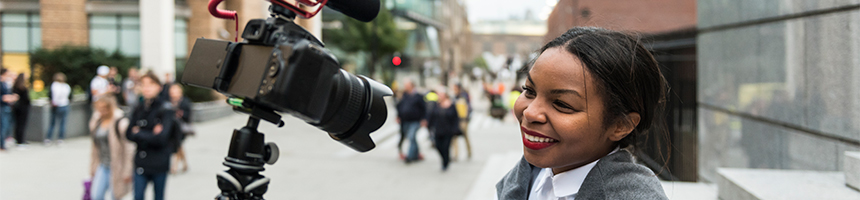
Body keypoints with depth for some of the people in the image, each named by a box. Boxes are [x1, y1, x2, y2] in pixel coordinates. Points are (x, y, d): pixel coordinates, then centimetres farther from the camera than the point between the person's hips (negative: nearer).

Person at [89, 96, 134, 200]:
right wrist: (93, 167, 17)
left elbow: (129, 148, -13)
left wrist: (127, 171, -14)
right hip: (102, 167, 6)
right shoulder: (97, 122, 9)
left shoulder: (120, 122, -12)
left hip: (116, 167, -6)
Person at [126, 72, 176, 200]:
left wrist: (138, 134, -7)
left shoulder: (165, 109, -9)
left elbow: (161, 138, -17)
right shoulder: (138, 109, 9)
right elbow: (129, 134, 3)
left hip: (159, 162, -4)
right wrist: (150, 135, -13)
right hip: (141, 161, 4)